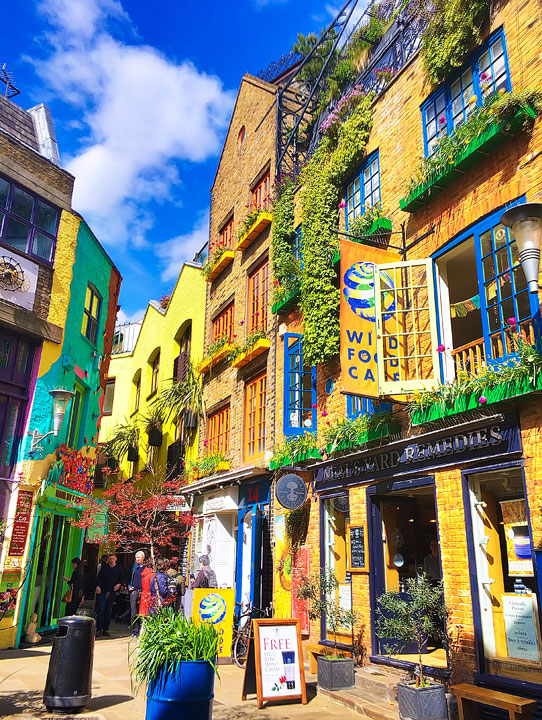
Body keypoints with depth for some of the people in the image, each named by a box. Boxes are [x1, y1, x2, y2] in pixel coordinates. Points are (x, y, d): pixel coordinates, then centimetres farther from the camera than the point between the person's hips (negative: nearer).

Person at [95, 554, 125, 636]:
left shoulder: (119, 568, 9)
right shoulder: (104, 567, 9)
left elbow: (122, 578, 13)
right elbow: (98, 578, 7)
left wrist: (119, 584, -5)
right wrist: (98, 586, -8)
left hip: (112, 592, 1)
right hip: (102, 591, -1)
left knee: (108, 611, 3)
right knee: (101, 610, -7)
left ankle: (105, 629, 10)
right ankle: (98, 629, -1)